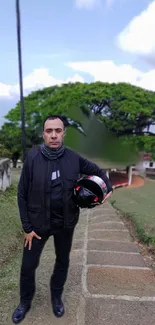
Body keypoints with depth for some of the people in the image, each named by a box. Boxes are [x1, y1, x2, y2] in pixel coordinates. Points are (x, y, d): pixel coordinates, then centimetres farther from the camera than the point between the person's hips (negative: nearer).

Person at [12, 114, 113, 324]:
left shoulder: (73, 158, -10)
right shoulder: (32, 157, -15)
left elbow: (97, 171, 8)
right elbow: (22, 194, -9)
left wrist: (109, 188, -9)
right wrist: (27, 227, -9)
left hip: (66, 222, 2)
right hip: (38, 222, -1)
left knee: (63, 261, 20)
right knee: (28, 265, 11)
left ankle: (56, 297, 48)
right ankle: (25, 302, 41)